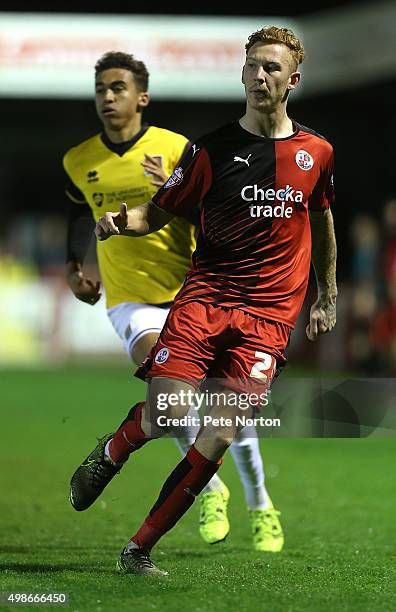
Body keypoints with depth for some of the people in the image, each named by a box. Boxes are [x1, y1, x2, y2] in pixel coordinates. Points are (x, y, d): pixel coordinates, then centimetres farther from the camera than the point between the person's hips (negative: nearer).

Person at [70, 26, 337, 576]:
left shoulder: (316, 152, 10)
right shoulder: (213, 150, 2)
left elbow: (322, 220, 26)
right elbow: (160, 212, 7)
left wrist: (328, 296, 30)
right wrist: (120, 221, -16)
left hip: (269, 314, 2)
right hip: (205, 295, -2)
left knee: (221, 434, -11)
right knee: (167, 412, -20)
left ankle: (139, 550, -2)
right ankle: (110, 454, 17)